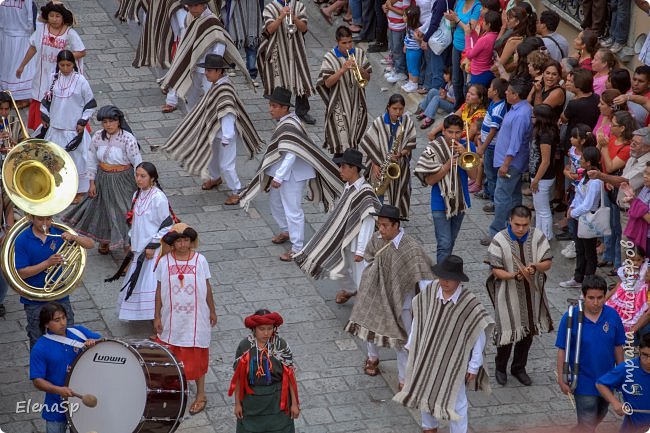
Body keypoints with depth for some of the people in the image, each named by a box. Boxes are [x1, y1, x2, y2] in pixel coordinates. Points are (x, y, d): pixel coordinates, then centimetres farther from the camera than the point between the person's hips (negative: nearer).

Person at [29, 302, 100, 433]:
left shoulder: (78, 332, -4)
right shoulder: (40, 349, -14)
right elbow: (37, 381, -16)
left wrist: (93, 342, -19)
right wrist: (59, 390, -31)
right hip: (57, 408, -3)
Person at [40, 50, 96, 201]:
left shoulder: (80, 81, -10)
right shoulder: (54, 79, 0)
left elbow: (90, 103, -4)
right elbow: (47, 99, 14)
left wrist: (83, 122, -7)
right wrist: (45, 117, 11)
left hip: (74, 128, -4)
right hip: (56, 127, 4)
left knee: (76, 158, 1)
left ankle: (80, 191, 13)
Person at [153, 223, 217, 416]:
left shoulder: (200, 260, -8)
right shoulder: (164, 262, -6)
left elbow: (207, 288, 2)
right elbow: (159, 290, 0)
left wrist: (212, 311, 7)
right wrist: (157, 316, 1)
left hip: (196, 318, -1)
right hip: (172, 319, 1)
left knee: (197, 356, 8)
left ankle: (200, 394, 21)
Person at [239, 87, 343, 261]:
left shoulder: (289, 127, -27)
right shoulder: (285, 121, 4)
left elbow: (290, 155, -30)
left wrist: (278, 177, -28)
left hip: (292, 174, -11)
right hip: (282, 171, 11)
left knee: (292, 210, -3)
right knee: (275, 201, 26)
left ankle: (297, 248, 7)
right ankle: (287, 231, 47)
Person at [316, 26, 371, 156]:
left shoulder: (359, 53, 3)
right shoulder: (330, 57, -7)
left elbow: (367, 78, 5)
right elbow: (327, 83, -12)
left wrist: (360, 69, -16)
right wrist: (343, 69, -23)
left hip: (357, 104, 3)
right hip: (339, 106, -3)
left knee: (355, 139, 9)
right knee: (341, 142, -6)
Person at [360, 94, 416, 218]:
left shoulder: (407, 122, -2)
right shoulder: (379, 122, -6)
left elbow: (410, 145, 0)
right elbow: (369, 145, -4)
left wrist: (400, 154, -19)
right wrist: (375, 165, -11)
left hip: (400, 166, 2)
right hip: (381, 165, -2)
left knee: (398, 196, 8)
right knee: (382, 197, -4)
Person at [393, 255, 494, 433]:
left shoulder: (469, 304, -26)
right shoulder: (430, 291, -15)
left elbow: (479, 336, -17)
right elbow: (418, 317, 0)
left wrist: (474, 366, -11)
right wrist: (412, 344, 6)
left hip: (454, 359, -5)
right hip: (428, 354, 5)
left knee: (455, 400, 10)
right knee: (424, 391, 24)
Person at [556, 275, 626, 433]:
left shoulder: (613, 315, -10)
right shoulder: (570, 318, -18)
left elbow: (618, 347, 1)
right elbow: (562, 350, -11)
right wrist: (562, 380, -9)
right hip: (584, 382, -4)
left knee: (599, 416, 24)